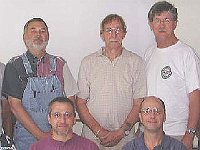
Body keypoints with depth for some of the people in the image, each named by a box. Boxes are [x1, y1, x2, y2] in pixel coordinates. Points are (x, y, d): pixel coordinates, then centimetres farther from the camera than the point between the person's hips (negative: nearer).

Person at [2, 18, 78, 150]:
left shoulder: (59, 64, 5)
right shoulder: (15, 66, -2)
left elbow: (70, 100, 4)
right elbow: (15, 105, -8)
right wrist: (40, 135, -14)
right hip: (27, 138, -2)